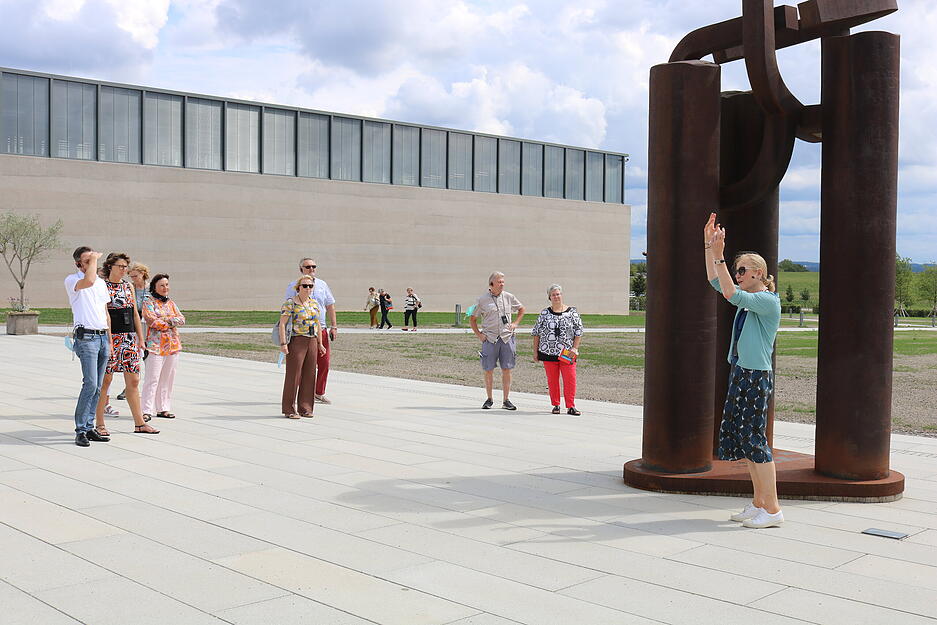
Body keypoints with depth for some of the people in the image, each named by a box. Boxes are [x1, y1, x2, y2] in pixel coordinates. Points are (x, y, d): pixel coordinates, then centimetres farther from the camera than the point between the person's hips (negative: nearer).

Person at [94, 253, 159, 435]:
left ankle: (139, 423, 11)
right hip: (109, 338, -5)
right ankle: (99, 423, 9)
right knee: (105, 380, -1)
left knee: (133, 381, 6)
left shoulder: (129, 287, 14)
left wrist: (140, 338, 12)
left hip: (129, 339, 6)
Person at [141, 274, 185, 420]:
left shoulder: (171, 303, 18)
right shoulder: (148, 302, 0)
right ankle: (146, 410, -8)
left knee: (167, 378, 8)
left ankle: (163, 409, 15)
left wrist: (167, 320, -8)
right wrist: (171, 324, -5)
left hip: (173, 345, 6)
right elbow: (152, 321, -13)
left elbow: (182, 319, 7)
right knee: (152, 379, -9)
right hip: (156, 345, -6)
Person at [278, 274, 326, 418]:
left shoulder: (314, 303, 13)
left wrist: (320, 343, 17)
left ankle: (305, 408, 15)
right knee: (293, 375, -4)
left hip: (312, 342, 6)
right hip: (296, 341, -6)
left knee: (309, 375, 7)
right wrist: (283, 343, -18)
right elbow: (282, 324, -11)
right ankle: (289, 409, 2)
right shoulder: (290, 303, -7)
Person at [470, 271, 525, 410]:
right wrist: (478, 334, 1)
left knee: (506, 370, 1)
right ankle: (489, 399, 16)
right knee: (488, 370, 2)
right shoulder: (482, 300, 2)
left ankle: (506, 401, 8)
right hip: (490, 339, -2)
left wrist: (515, 323, 12)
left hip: (507, 338, 2)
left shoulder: (508, 297, 8)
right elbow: (473, 319, 10)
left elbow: (521, 309, 25)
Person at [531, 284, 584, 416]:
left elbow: (579, 332, 4)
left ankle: (571, 406, -1)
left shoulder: (572, 312, 3)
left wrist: (575, 348, -6)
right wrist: (535, 351, 5)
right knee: (552, 380, 5)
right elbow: (536, 333, 9)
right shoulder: (544, 313, 7)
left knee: (570, 379, -7)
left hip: (566, 353, -1)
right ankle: (556, 405, 16)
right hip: (548, 353, 1)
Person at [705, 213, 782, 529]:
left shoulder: (768, 301, -13)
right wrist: (709, 246, 10)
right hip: (740, 373, 10)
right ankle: (759, 503, 20)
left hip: (757, 376, -9)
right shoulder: (748, 297, 13)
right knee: (739, 436, 11)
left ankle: (773, 509, -2)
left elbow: (730, 294, -26)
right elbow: (716, 281, 18)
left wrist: (719, 255, -27)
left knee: (754, 438, -8)